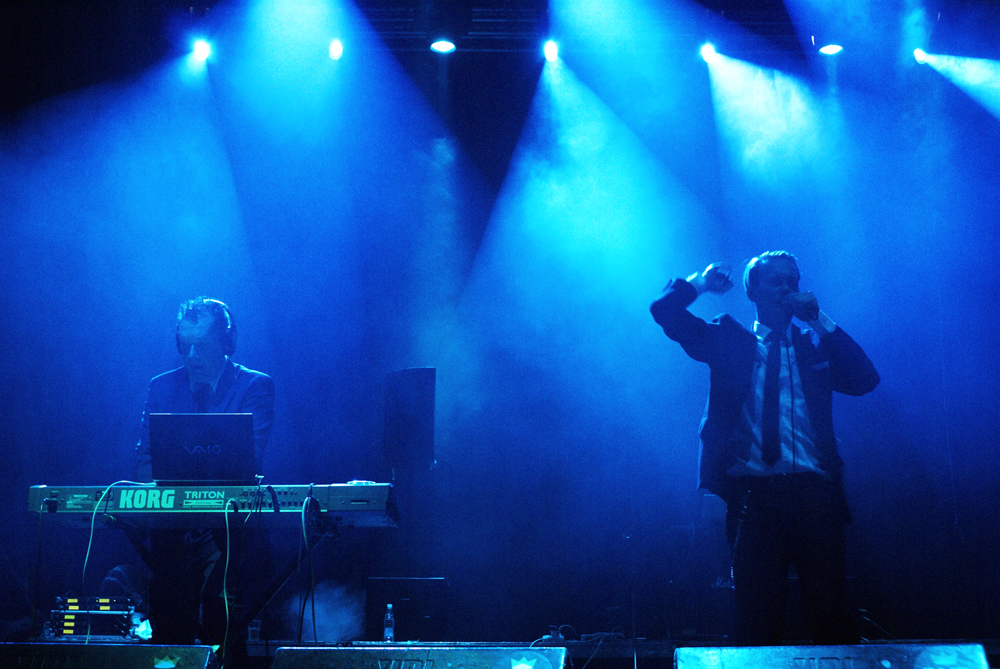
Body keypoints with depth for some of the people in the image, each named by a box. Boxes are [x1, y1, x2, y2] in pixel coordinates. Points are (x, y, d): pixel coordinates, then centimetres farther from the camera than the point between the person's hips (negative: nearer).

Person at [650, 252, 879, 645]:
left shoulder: (817, 345, 16)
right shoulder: (729, 342, 13)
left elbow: (865, 380, 0)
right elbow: (663, 311, 9)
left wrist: (819, 319, 0)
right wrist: (702, 283, 13)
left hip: (814, 492, 1)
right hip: (753, 492, 0)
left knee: (830, 613, -3)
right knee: (757, 619, 1)